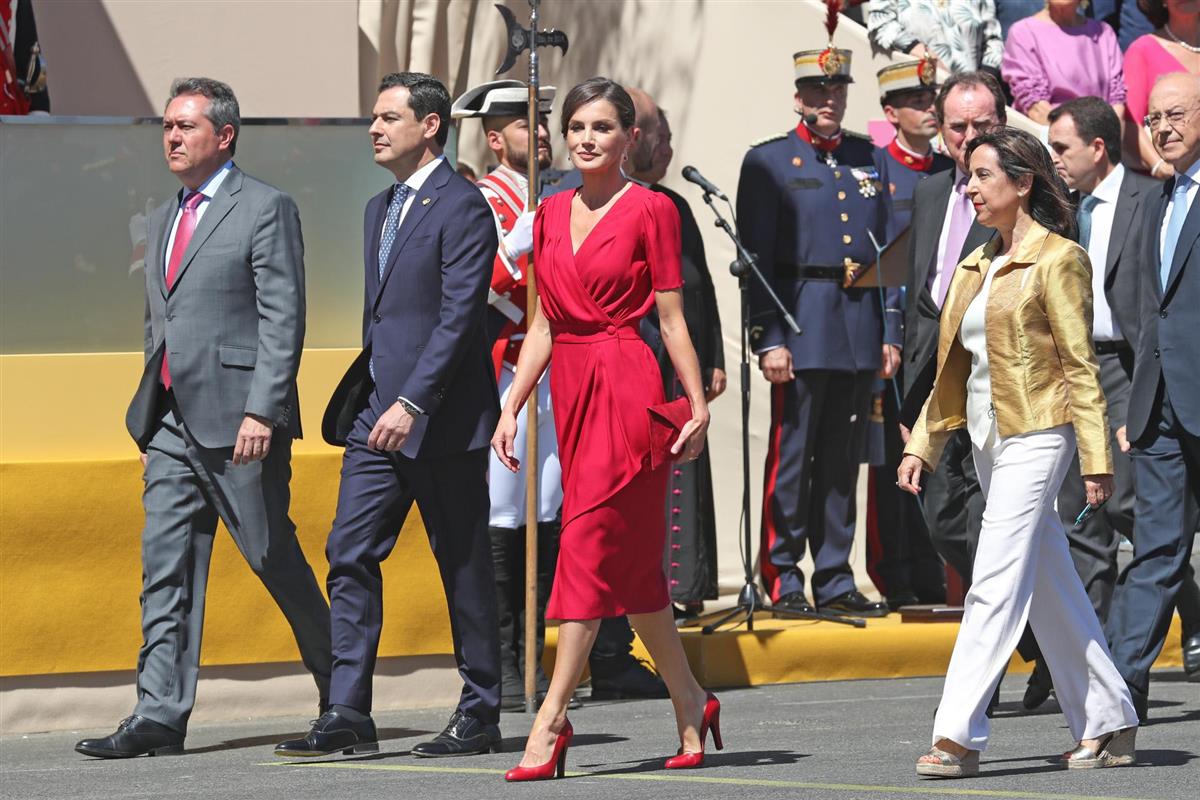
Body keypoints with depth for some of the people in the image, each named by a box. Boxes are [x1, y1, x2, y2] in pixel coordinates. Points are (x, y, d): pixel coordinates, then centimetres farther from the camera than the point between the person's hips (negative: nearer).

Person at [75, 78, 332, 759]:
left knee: (275, 557, 1)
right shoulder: (164, 219, 19)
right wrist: (150, 407, 17)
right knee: (166, 568, 0)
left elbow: (283, 319, -12)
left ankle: (340, 692, 17)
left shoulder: (267, 209, -5)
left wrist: (261, 411, -19)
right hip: (170, 420, 7)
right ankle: (161, 715, -2)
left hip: (237, 420, -7)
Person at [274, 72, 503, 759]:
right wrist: (368, 399, 17)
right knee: (351, 555, -1)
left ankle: (481, 715, 11)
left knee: (464, 566, 2)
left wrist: (412, 403, -24)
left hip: (441, 418, -8)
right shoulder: (381, 209, 17)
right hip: (378, 414, 8)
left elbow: (459, 317, -18)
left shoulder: (462, 207, -11)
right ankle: (349, 716, -2)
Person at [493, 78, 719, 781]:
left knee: (590, 544, -11)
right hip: (571, 385, 7)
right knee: (633, 562, 11)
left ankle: (552, 719, -13)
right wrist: (511, 406, 11)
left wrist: (699, 405, -8)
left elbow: (672, 319, -4)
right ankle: (691, 702, 22)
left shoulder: (650, 209, -3)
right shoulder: (553, 213, 14)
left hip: (628, 385, -7)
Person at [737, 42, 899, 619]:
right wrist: (768, 338, -13)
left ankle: (835, 581, 14)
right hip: (801, 327, -5)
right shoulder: (768, 162, 1)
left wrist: (891, 334, 8)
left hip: (860, 330, 5)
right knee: (792, 457, -3)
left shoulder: (869, 161, 15)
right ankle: (783, 581, 1)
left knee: (843, 459, 8)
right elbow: (757, 257, -5)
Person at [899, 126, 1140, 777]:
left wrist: (1095, 459, -12)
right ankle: (1107, 723, 19)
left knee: (996, 586, -13)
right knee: (1050, 589, 11)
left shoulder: (1057, 260, -7)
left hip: (1034, 437, -8)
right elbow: (954, 368, 19)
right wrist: (922, 445, 14)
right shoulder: (975, 267, 15)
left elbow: (1080, 365, -10)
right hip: (988, 440, 8)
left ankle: (958, 736, -16)